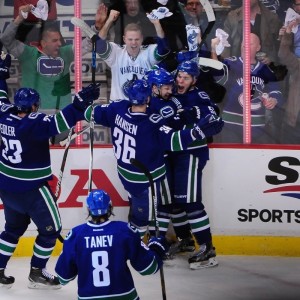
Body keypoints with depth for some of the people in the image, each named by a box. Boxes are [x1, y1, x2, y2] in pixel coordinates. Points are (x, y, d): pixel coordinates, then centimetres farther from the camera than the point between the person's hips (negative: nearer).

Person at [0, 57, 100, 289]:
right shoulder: (34, 123, -24)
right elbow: (58, 124, -38)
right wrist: (80, 103, -40)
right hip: (31, 190, -8)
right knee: (50, 229, 9)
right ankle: (37, 273, 15)